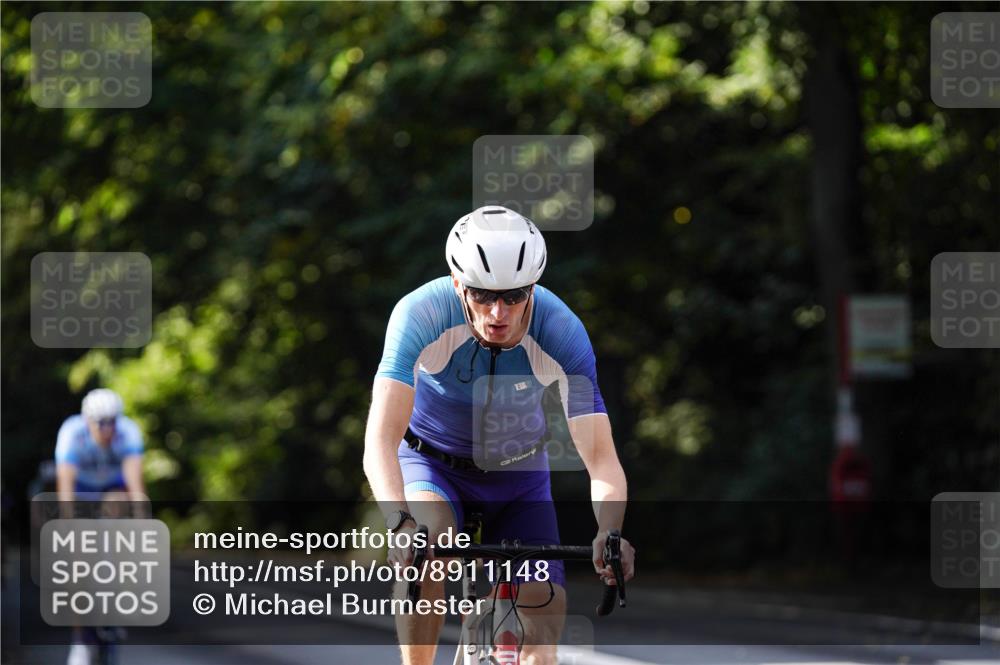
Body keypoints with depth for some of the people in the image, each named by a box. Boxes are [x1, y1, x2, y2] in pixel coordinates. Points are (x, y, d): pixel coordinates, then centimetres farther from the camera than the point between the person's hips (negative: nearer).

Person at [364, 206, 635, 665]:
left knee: (545, 610, -10)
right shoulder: (421, 314, -33)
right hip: (432, 464, -2)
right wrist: (400, 523, -57)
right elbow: (381, 438, -39)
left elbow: (601, 457, -31)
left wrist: (608, 532, -51)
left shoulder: (561, 332, -28)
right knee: (429, 543, -33)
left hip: (517, 474, 2)